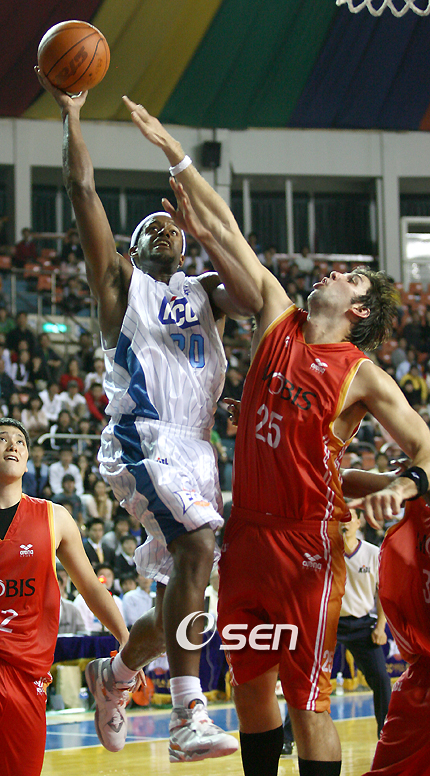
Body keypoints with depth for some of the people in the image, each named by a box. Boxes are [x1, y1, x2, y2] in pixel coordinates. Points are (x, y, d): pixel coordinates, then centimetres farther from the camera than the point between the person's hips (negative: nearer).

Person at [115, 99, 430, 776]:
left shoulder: (362, 376, -5)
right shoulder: (277, 321, 8)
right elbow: (226, 234, 9)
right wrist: (172, 151, 10)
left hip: (307, 543, -6)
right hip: (245, 534, 6)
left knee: (307, 697, -4)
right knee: (249, 684, 13)